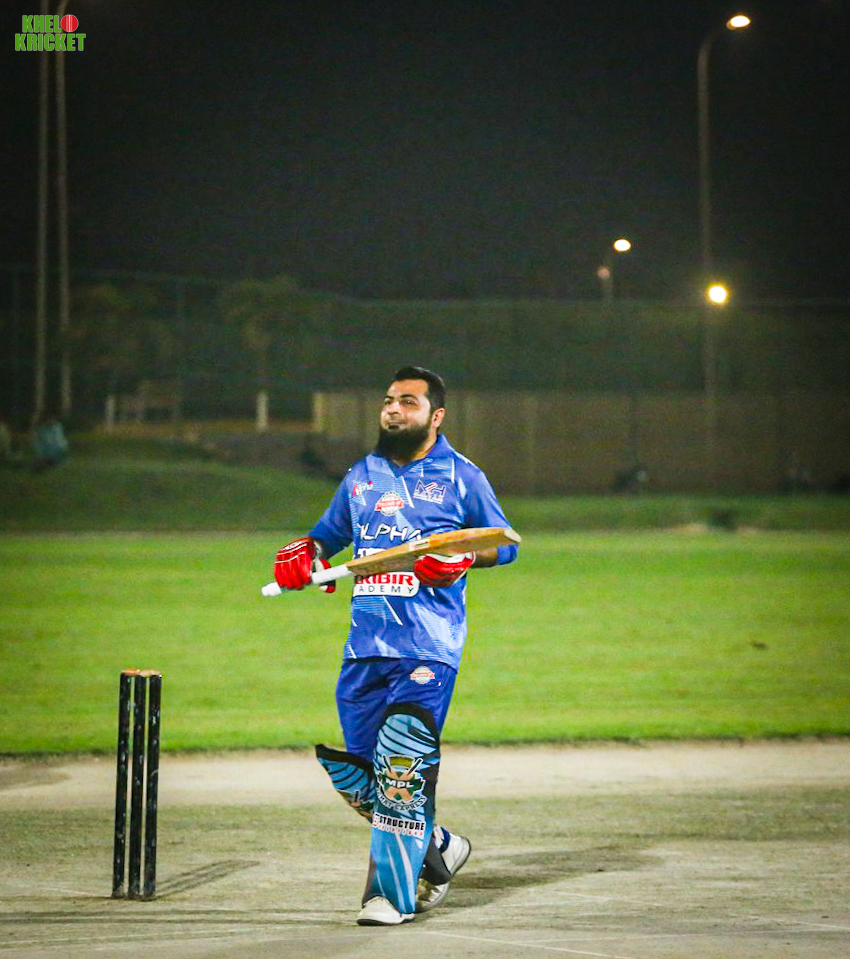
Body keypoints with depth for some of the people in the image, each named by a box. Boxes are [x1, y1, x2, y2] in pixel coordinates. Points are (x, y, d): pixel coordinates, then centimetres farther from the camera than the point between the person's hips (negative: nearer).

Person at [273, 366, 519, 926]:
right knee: (354, 774, 4)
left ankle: (394, 892, -10)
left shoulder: (461, 477, 4)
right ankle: (438, 848, 24)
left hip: (429, 648, -6)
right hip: (365, 646, 6)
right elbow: (328, 534, 25)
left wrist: (460, 558, -12)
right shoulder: (362, 477, 17)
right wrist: (304, 554, 3)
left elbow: (505, 544, 8)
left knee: (403, 768, -15)